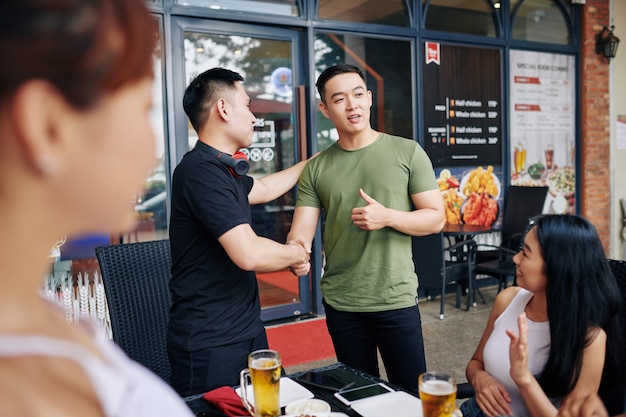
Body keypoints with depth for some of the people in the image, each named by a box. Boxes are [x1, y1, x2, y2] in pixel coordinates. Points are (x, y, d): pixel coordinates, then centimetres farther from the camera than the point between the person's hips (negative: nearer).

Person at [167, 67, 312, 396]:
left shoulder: (221, 170, 10)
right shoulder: (201, 171, -22)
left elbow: (264, 189, 30)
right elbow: (249, 254, -29)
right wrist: (296, 254, -9)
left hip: (247, 330, 9)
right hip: (210, 344, -9)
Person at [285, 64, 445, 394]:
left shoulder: (407, 152, -3)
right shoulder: (316, 168, 3)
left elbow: (435, 218, -2)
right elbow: (300, 234, -3)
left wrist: (387, 217, -19)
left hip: (397, 300, -2)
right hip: (340, 304, 2)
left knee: (411, 394, 10)